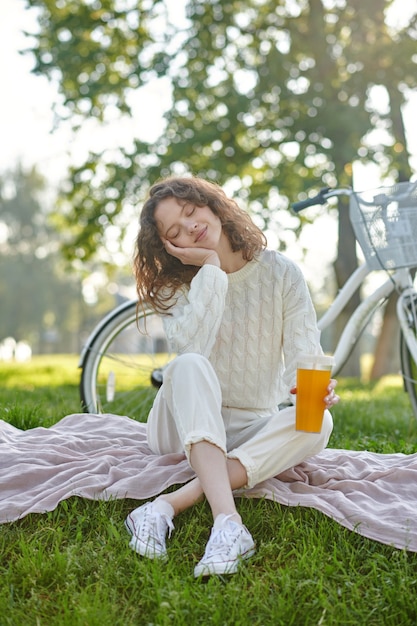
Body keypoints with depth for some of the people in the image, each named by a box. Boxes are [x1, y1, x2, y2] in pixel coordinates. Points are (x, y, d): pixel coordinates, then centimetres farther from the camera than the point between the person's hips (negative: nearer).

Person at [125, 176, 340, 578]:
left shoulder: (280, 274, -2)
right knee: (189, 366, -32)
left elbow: (305, 354, -12)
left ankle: (168, 505, -36)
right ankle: (227, 522, -46)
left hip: (255, 431, 1)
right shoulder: (175, 286, -1)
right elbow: (190, 347, -22)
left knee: (317, 422, -30)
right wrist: (211, 268, -20)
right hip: (188, 426, -1)